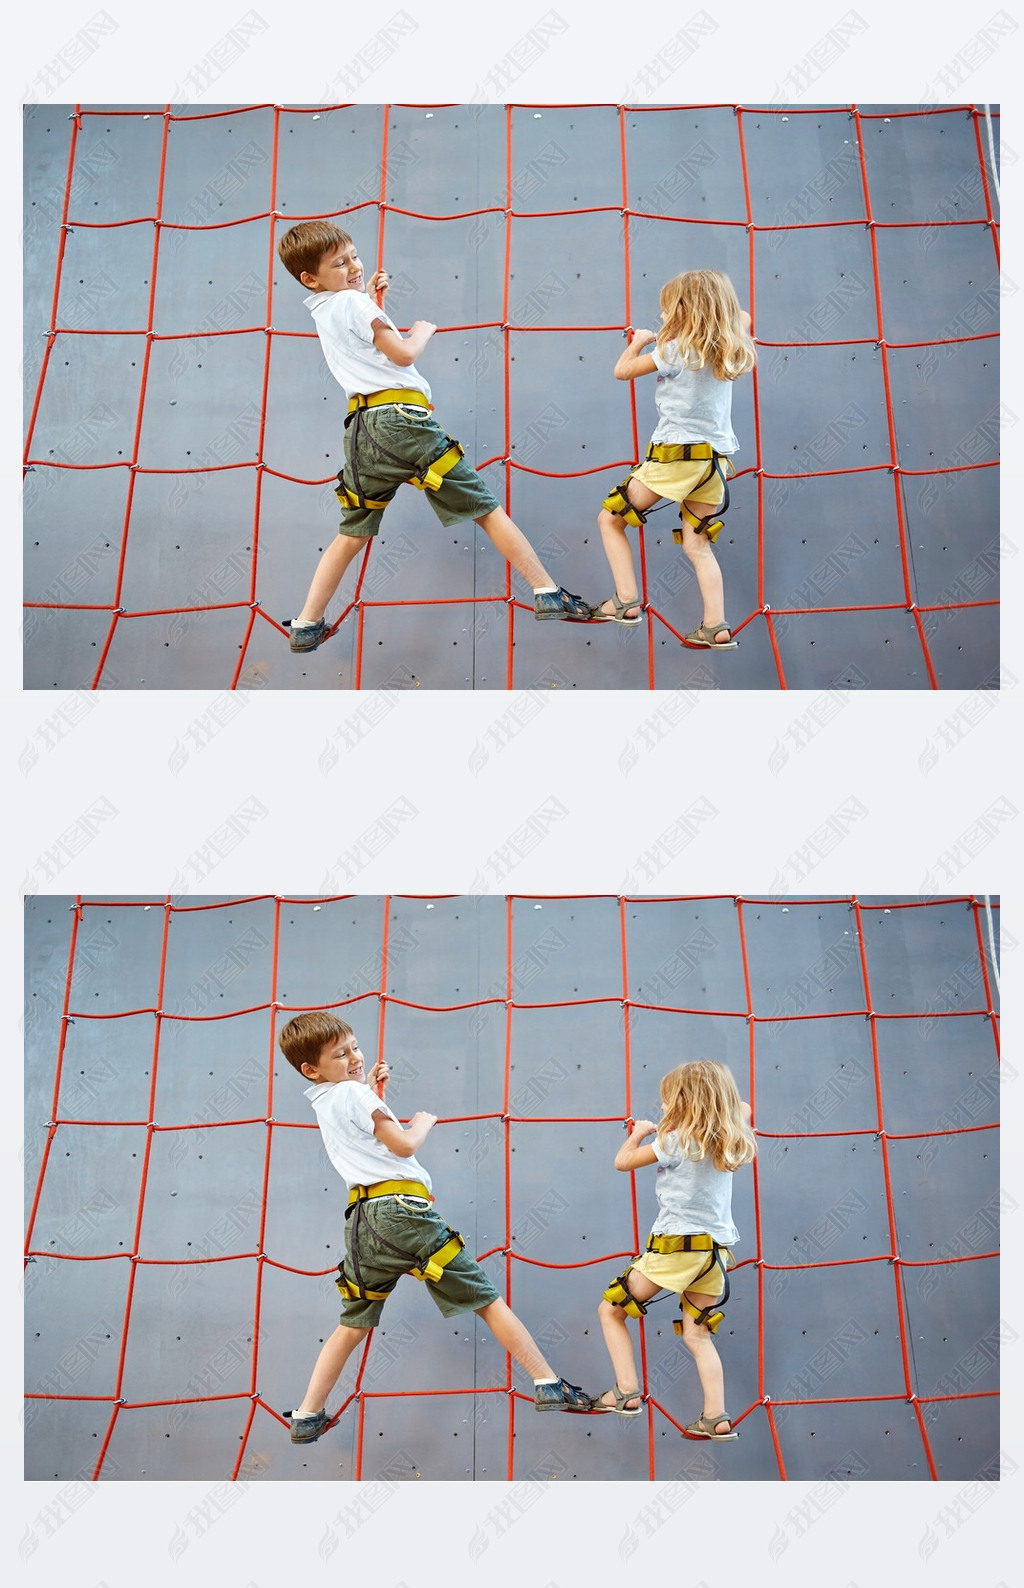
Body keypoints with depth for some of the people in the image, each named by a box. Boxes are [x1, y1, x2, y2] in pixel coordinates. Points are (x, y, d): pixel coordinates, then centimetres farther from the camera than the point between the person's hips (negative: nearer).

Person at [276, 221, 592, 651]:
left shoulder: (323, 313, 20)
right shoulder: (351, 302, -4)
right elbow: (404, 354, -9)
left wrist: (372, 300, 29)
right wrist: (423, 330, 9)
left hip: (362, 430, 7)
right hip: (402, 419, -7)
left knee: (352, 535, 16)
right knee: (487, 508, -2)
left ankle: (306, 625, 12)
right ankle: (547, 593, -4)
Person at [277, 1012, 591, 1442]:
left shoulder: (324, 1104, 19)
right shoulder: (351, 1093, -6)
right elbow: (404, 1145, -9)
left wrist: (374, 1092, 25)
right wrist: (424, 1121, 9)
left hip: (362, 1221, 8)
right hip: (401, 1209, -7)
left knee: (352, 1326, 19)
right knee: (488, 1300, -2)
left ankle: (307, 1417, 16)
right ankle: (548, 1386, -2)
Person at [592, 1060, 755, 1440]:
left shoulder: (675, 1142, -11)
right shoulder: (729, 1143, 7)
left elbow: (622, 1161, -2)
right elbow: (743, 1110, 30)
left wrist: (639, 1133, 14)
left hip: (676, 1245, -6)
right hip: (716, 1250, 7)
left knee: (611, 1310, 5)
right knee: (697, 1334, 14)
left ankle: (627, 1392, -1)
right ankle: (716, 1417, 5)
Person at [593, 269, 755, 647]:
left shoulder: (675, 351, -9)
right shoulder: (729, 350, 9)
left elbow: (622, 370, 0)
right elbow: (742, 318, 33)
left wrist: (639, 341, 16)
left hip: (676, 453, -7)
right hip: (715, 459, 7)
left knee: (610, 518, 5)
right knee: (697, 544, 11)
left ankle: (627, 601, -2)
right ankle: (716, 625, 0)